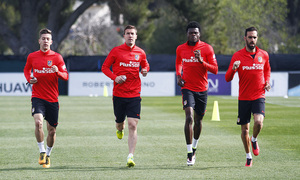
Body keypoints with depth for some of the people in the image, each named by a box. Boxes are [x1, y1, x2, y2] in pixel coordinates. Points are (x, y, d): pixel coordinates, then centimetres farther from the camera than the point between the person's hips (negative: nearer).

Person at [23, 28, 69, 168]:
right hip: (37, 96, -1)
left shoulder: (57, 57, 1)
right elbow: (26, 70, 23)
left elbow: (66, 76, 0)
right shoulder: (32, 57, 4)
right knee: (38, 122, -25)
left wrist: (58, 72, -21)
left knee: (52, 130, 6)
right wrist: (29, 79, 1)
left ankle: (48, 155, 28)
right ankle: (42, 151, -11)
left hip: (53, 98, 1)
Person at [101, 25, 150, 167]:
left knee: (133, 126, -10)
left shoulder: (140, 53, 6)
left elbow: (145, 65, 24)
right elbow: (105, 67, 5)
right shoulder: (116, 51, 0)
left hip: (134, 94, 0)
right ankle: (120, 128, 52)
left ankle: (131, 156, -12)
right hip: (118, 93, 0)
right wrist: (114, 77, -12)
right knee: (119, 122, 12)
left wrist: (145, 70, 0)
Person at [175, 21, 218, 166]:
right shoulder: (180, 49, 2)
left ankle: (194, 148, 37)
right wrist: (178, 75, 6)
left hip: (202, 89, 1)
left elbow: (215, 70, -9)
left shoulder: (207, 48, -5)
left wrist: (201, 61, -23)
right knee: (189, 117, -19)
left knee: (198, 120, 12)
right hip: (187, 88, -1)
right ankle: (190, 154, -18)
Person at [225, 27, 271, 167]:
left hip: (259, 96, 0)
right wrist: (233, 69, -24)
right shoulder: (237, 56, -2)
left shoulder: (263, 55, 4)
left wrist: (267, 82, 5)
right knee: (244, 130, 4)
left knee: (258, 121, -24)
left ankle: (254, 139, 9)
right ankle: (248, 156, 24)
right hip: (243, 98, 0)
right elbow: (227, 78, -3)